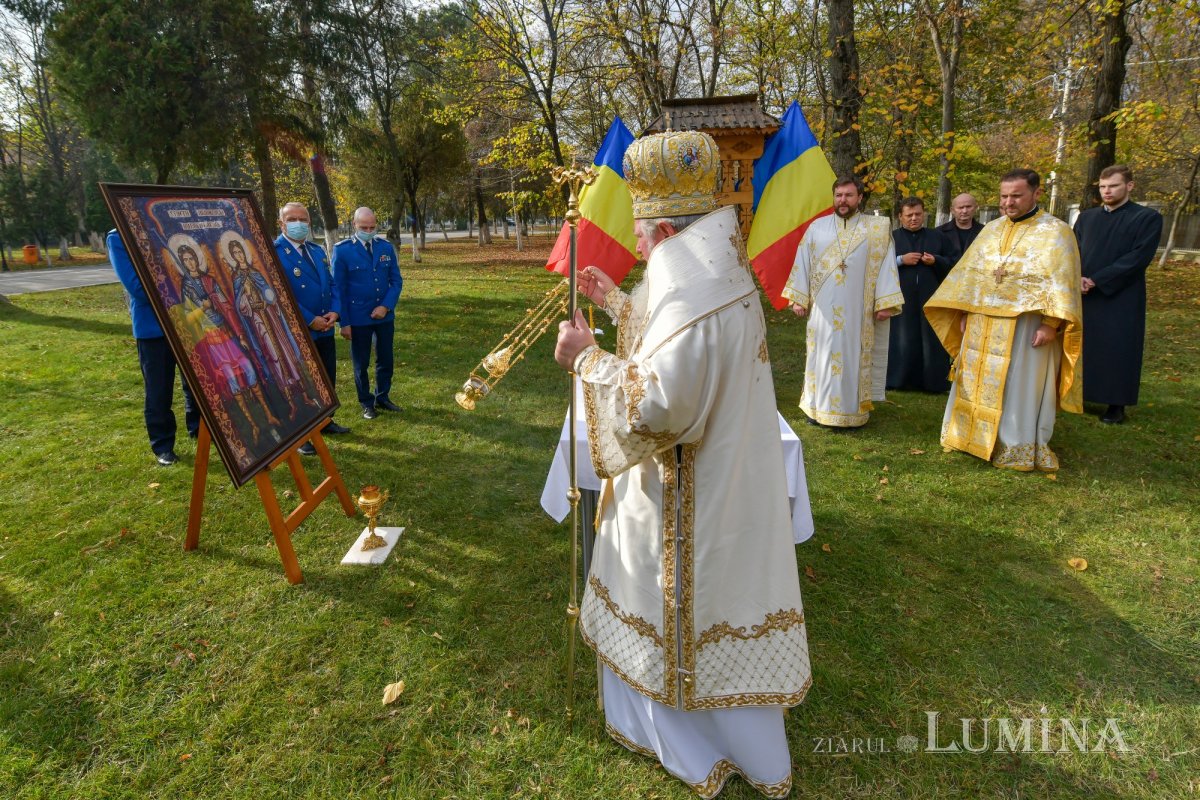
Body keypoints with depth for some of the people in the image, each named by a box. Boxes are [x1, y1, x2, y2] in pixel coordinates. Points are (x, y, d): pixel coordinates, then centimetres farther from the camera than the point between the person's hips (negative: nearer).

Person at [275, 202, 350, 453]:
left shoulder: (318, 250, 11)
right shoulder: (274, 253, -13)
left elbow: (331, 284, 12)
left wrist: (335, 311, -5)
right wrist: (310, 320, -20)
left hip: (325, 330, 7)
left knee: (328, 378, 17)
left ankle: (325, 421, 36)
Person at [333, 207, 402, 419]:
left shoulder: (386, 247, 1)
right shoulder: (342, 250, -8)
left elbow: (396, 280, 2)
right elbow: (339, 289, -7)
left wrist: (386, 306, -12)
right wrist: (344, 322, -9)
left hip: (385, 315, 3)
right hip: (358, 318, -3)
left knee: (385, 360, 14)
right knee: (361, 363, 9)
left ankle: (382, 397, 32)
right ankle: (366, 403, 24)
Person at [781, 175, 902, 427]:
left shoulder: (878, 229, 4)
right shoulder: (817, 227, 7)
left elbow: (886, 267, 0)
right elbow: (803, 264, 7)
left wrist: (885, 303, -7)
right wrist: (798, 298, 3)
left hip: (857, 310, -1)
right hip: (823, 309, 1)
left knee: (853, 357, 3)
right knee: (821, 356, 6)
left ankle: (853, 409, 13)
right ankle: (819, 406, 17)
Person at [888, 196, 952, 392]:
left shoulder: (937, 237, 15)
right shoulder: (891, 237, 9)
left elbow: (950, 264, 13)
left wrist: (935, 261, -7)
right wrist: (901, 260, -12)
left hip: (930, 298, 2)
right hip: (901, 298, -2)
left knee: (931, 342, 1)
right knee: (902, 342, -2)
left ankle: (931, 381, 8)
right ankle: (899, 380, 5)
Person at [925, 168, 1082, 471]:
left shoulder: (1055, 232, -4)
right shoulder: (991, 229, 11)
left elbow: (1061, 283, -10)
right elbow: (969, 273, 13)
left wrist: (1051, 322, -18)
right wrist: (965, 313, 7)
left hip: (1026, 326, -5)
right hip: (983, 325, 5)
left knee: (1020, 388, 1)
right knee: (978, 383, 11)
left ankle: (1020, 449, 12)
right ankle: (977, 436, 25)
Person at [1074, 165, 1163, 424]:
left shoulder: (1148, 218, -1)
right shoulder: (1086, 217, 13)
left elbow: (1138, 257, -11)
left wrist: (1096, 280, -18)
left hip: (1120, 299, -4)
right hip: (1082, 296, 4)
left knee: (1117, 350, 0)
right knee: (1080, 346, 7)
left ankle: (1116, 404, 8)